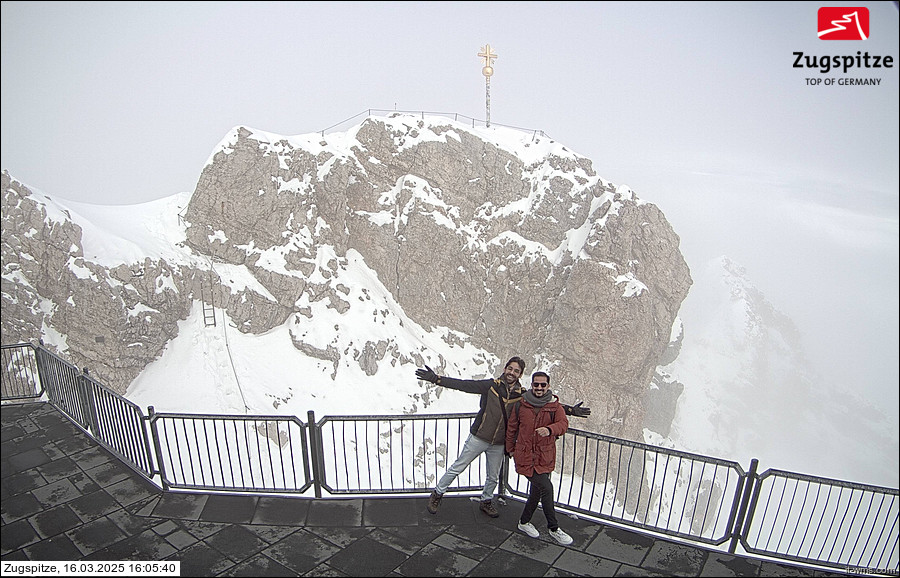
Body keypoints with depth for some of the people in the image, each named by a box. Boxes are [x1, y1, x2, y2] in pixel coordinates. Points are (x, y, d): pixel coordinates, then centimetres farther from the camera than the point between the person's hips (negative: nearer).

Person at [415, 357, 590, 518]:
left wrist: (570, 410, -3)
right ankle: (437, 494, 26)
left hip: (498, 444, 3)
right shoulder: (491, 386, -14)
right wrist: (436, 378, -27)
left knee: (493, 477, 19)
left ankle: (486, 502, 44)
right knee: (457, 468, 7)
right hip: (478, 438, -3)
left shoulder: (523, 395, -4)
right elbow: (464, 385, -19)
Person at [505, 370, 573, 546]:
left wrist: (550, 429, -39)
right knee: (546, 487, -11)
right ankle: (554, 528, 7)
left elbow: (563, 423, -19)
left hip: (545, 457, 3)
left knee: (537, 490, 14)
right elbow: (512, 428, 10)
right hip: (525, 455, -2)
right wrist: (510, 448, 18)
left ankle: (524, 522, 37)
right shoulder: (521, 404, -3)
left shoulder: (554, 405, -2)